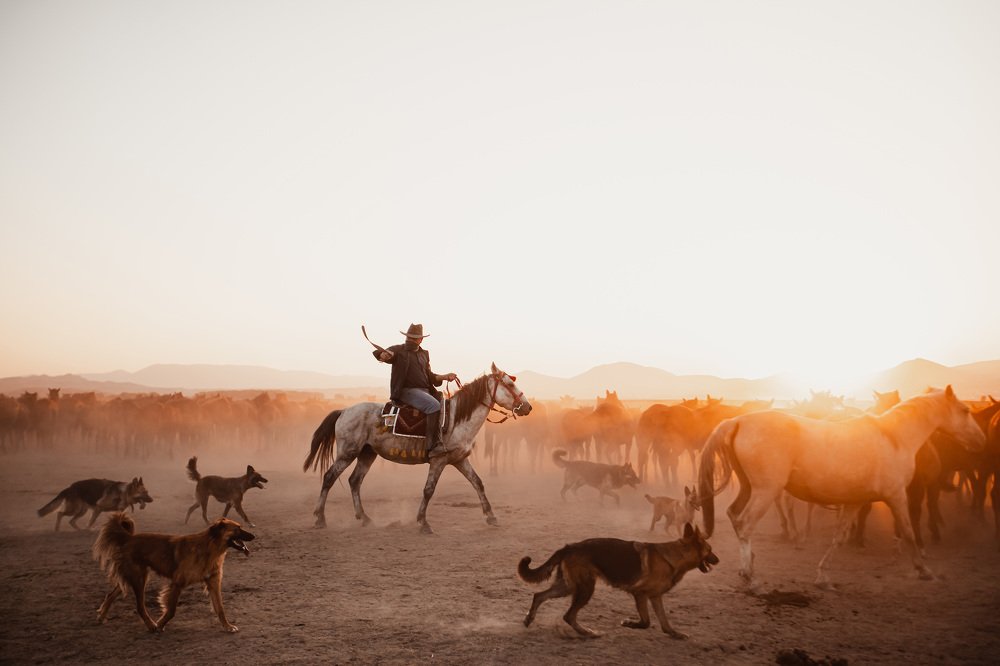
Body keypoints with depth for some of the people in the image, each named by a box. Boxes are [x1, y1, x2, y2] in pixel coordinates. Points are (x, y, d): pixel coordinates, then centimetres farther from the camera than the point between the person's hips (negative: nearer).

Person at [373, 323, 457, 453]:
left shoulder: (424, 354, 21)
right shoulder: (398, 350, 5)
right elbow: (382, 355, -10)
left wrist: (445, 377, 8)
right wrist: (383, 355, -34)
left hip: (425, 391, 7)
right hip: (407, 391, -7)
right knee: (434, 406, -30)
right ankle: (434, 444, -32)